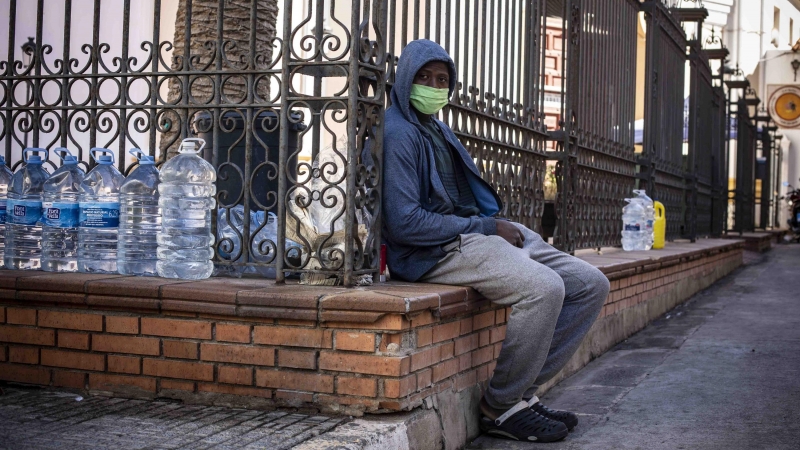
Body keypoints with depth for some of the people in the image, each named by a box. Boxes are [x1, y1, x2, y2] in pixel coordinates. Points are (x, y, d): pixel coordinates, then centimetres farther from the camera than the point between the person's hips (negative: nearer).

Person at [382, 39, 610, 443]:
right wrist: (485, 227, -15)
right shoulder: (397, 134, -9)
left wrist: (499, 225, 4)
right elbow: (404, 223, -19)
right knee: (544, 288, -31)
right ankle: (501, 407, -12)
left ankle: (523, 390, 1)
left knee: (590, 285, 0)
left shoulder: (437, 128, 22)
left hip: (478, 231, 10)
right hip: (438, 250, -10)